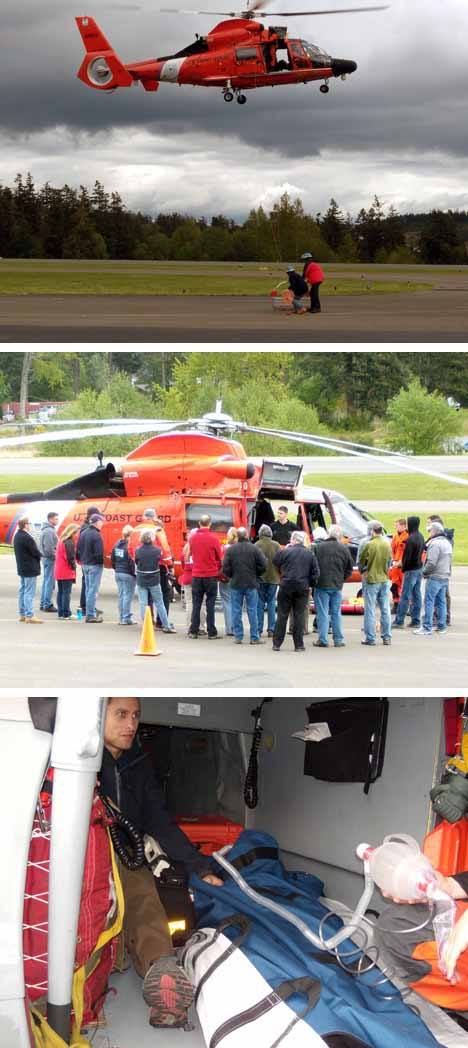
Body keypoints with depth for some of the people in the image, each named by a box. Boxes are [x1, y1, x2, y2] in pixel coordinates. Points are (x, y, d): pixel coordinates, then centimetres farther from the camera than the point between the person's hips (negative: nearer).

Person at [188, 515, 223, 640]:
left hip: (196, 575, 2)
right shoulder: (213, 538, -10)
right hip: (211, 575, -2)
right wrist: (218, 569, 17)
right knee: (210, 604, 2)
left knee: (196, 604, 9)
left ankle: (193, 631, 8)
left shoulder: (192, 538, -2)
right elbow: (220, 557, -1)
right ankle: (211, 632, 2)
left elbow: (192, 554, 10)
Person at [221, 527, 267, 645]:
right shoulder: (254, 549, -7)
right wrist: (255, 575, 10)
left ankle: (238, 637, 6)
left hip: (236, 584, 1)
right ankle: (254, 637, 5)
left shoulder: (230, 549, -4)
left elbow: (225, 568, -6)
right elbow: (263, 566, -7)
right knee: (252, 611, 4)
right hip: (251, 584, -1)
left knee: (236, 611, 7)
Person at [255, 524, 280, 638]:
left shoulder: (257, 545, -8)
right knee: (271, 603, 8)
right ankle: (271, 629, 5)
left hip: (260, 578, -1)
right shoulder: (276, 545, -3)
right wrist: (280, 576, 10)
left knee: (260, 604, 6)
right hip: (273, 578, 1)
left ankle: (259, 630, 4)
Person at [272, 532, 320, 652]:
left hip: (286, 587, -1)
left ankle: (277, 643, 6)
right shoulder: (310, 554, 1)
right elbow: (315, 573, 2)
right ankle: (299, 645, 4)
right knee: (299, 616, 5)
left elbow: (275, 562, 10)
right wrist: (311, 584, 15)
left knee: (282, 615, 5)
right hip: (303, 588, 1)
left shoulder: (285, 552, -6)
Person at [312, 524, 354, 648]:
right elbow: (349, 569, 6)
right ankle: (338, 640, 12)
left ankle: (322, 640, -1)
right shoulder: (344, 549, -1)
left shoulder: (318, 547, -7)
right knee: (336, 613, 10)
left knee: (322, 613, 1)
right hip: (337, 586, 2)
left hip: (321, 585, -2)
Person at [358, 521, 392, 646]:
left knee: (370, 611, 2)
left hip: (371, 580, -4)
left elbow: (361, 561, -2)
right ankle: (387, 637, 13)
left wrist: (363, 571, 17)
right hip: (385, 580, 4)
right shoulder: (387, 545, -1)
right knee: (385, 610, 10)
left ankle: (370, 638, 3)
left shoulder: (369, 545, -15)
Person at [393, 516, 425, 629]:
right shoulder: (421, 537, 9)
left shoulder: (411, 539, -19)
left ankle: (399, 621, -2)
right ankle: (416, 620, 14)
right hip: (419, 569, 9)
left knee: (405, 596, -5)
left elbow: (407, 556, -19)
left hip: (411, 570, -9)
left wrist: (403, 567, -4)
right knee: (416, 596, 11)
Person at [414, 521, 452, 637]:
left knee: (429, 602, -4)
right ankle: (442, 626, 16)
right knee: (442, 601, 13)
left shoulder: (435, 543, -17)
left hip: (434, 577, -9)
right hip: (445, 576, 9)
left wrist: (424, 572, -7)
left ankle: (427, 628, -5)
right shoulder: (447, 543, 13)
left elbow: (431, 562, -21)